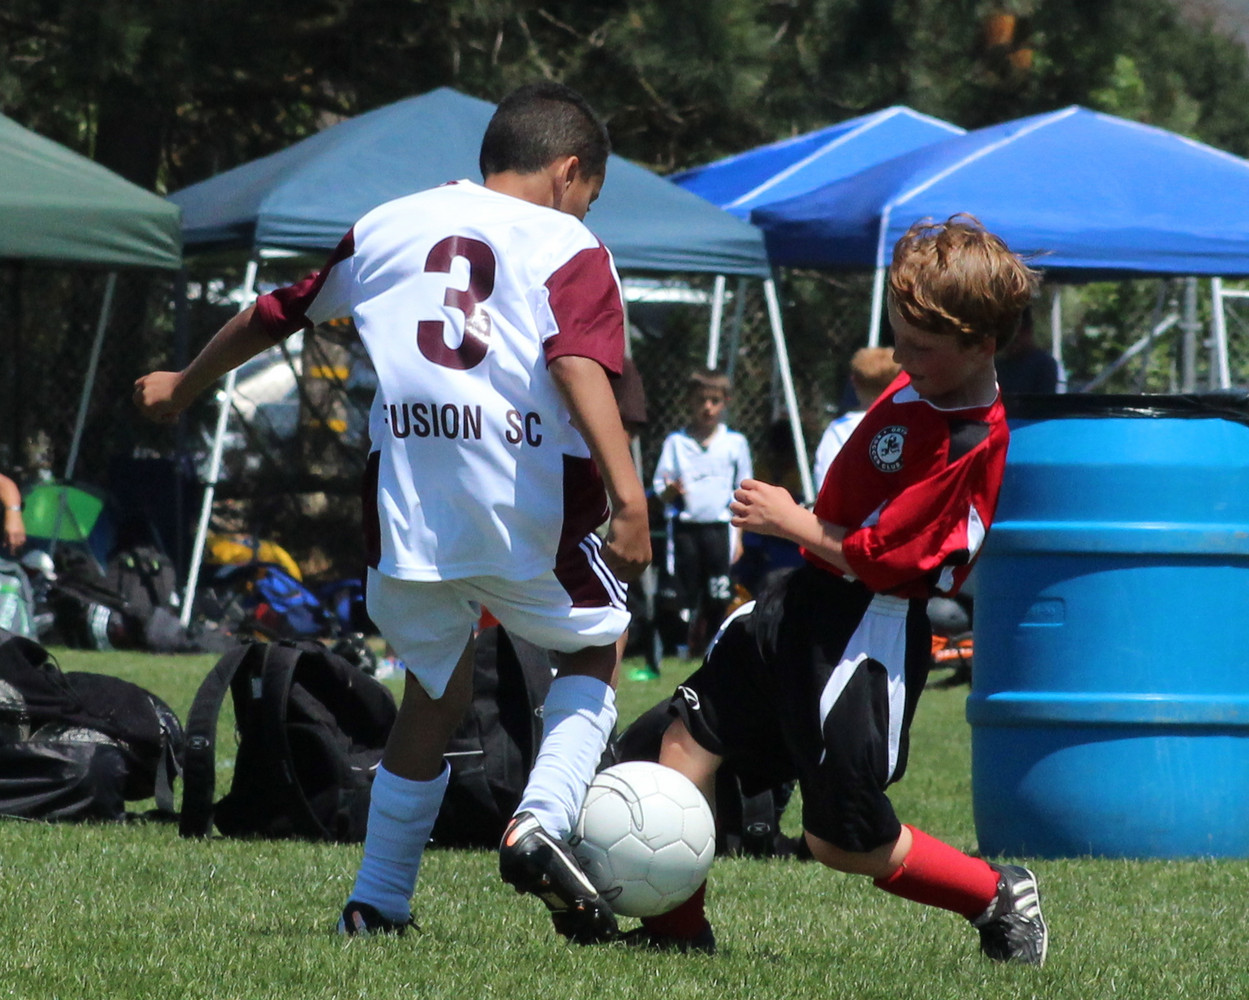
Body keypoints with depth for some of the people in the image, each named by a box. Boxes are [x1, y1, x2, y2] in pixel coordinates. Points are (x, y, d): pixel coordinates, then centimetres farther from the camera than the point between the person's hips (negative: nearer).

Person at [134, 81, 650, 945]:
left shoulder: (388, 226, 17)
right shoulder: (570, 249, 3)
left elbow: (274, 314, 28)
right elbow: (580, 367, -16)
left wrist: (185, 386, 44)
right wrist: (629, 498, -25)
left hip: (408, 508, 4)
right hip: (531, 506, -4)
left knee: (435, 695, 21)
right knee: (594, 651, 20)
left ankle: (378, 904, 19)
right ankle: (541, 823, -4)